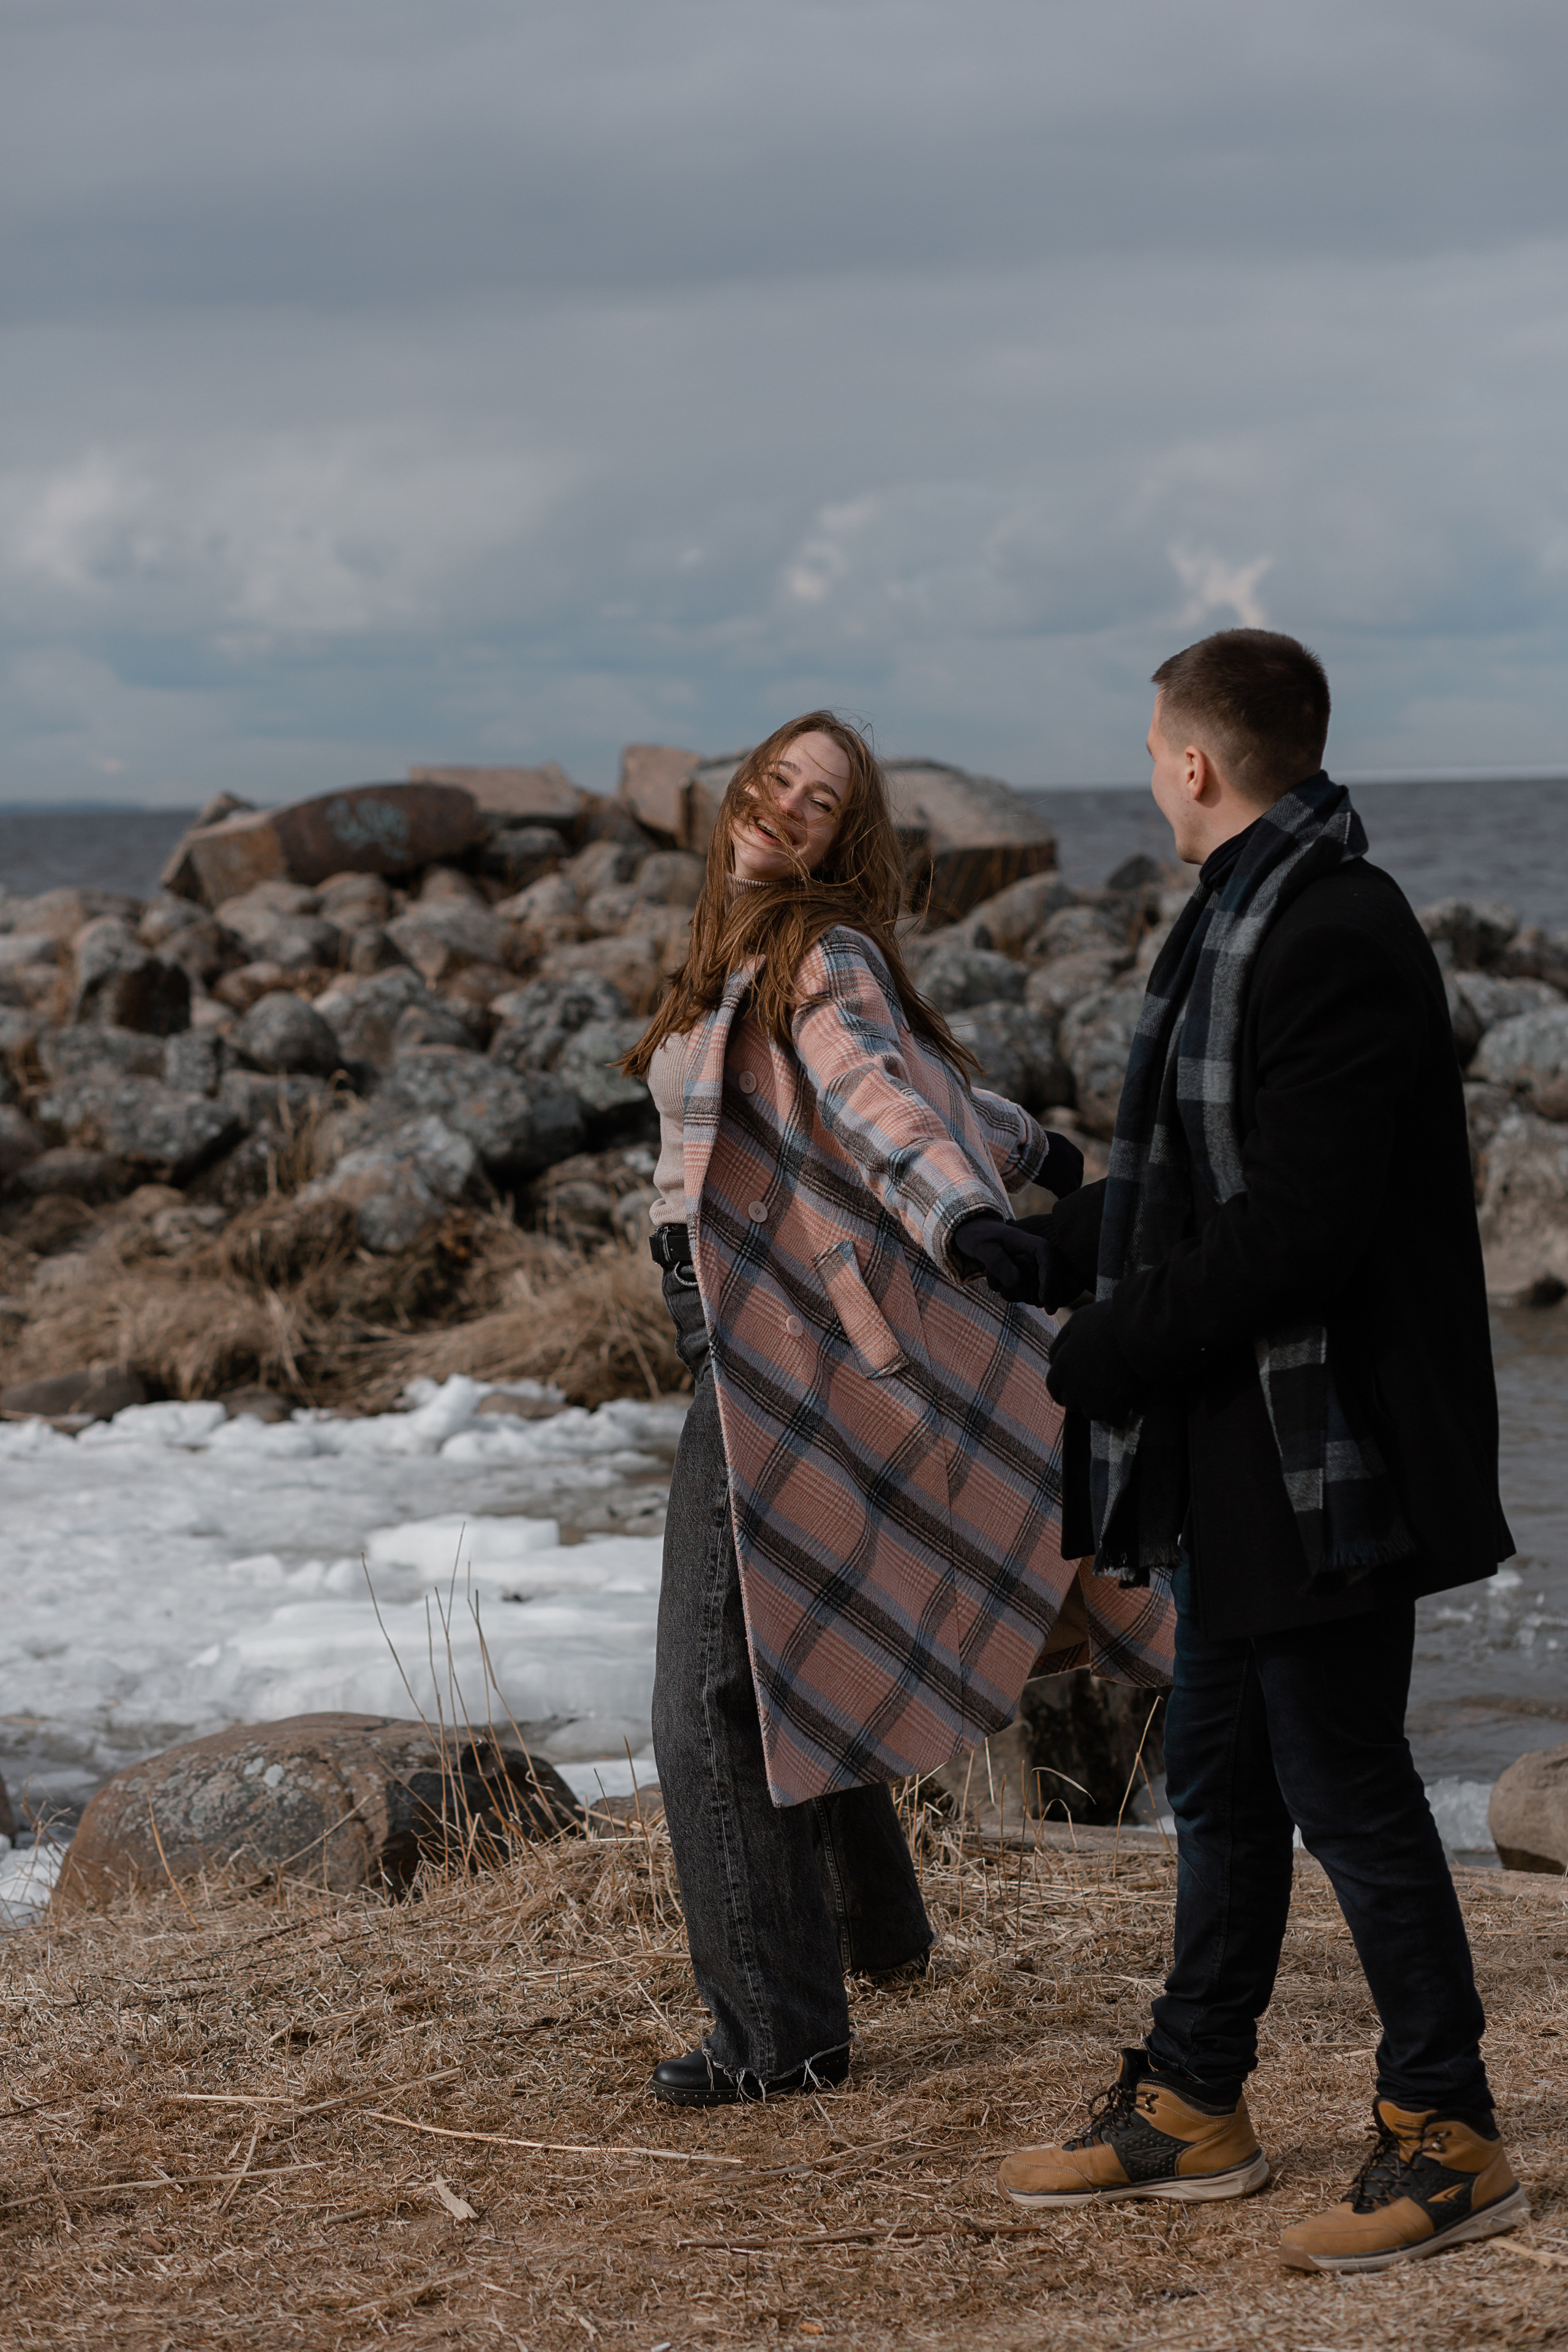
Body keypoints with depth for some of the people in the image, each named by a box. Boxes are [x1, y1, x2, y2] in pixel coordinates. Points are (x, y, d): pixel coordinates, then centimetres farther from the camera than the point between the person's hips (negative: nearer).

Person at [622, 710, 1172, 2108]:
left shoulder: (821, 958, -12)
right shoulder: (751, 962, 14)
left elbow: (877, 1093, -32)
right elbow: (919, 1069, 28)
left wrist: (968, 1215, -50)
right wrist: (1036, 1152, 43)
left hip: (780, 1350, -10)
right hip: (757, 1345, 10)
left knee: (719, 1699, -10)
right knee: (792, 1650, 24)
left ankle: (781, 2031, -5)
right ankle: (874, 1923, 43)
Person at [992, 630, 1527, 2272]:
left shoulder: (1333, 945, -21)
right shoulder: (1242, 925, 13)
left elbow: (1286, 1238, -26)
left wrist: (1084, 1363, -19)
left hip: (1321, 1458, -10)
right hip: (1233, 1457, 10)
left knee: (1344, 1785, -1)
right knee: (1221, 1780, 17)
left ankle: (1448, 2137, 12)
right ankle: (1191, 2105, 30)